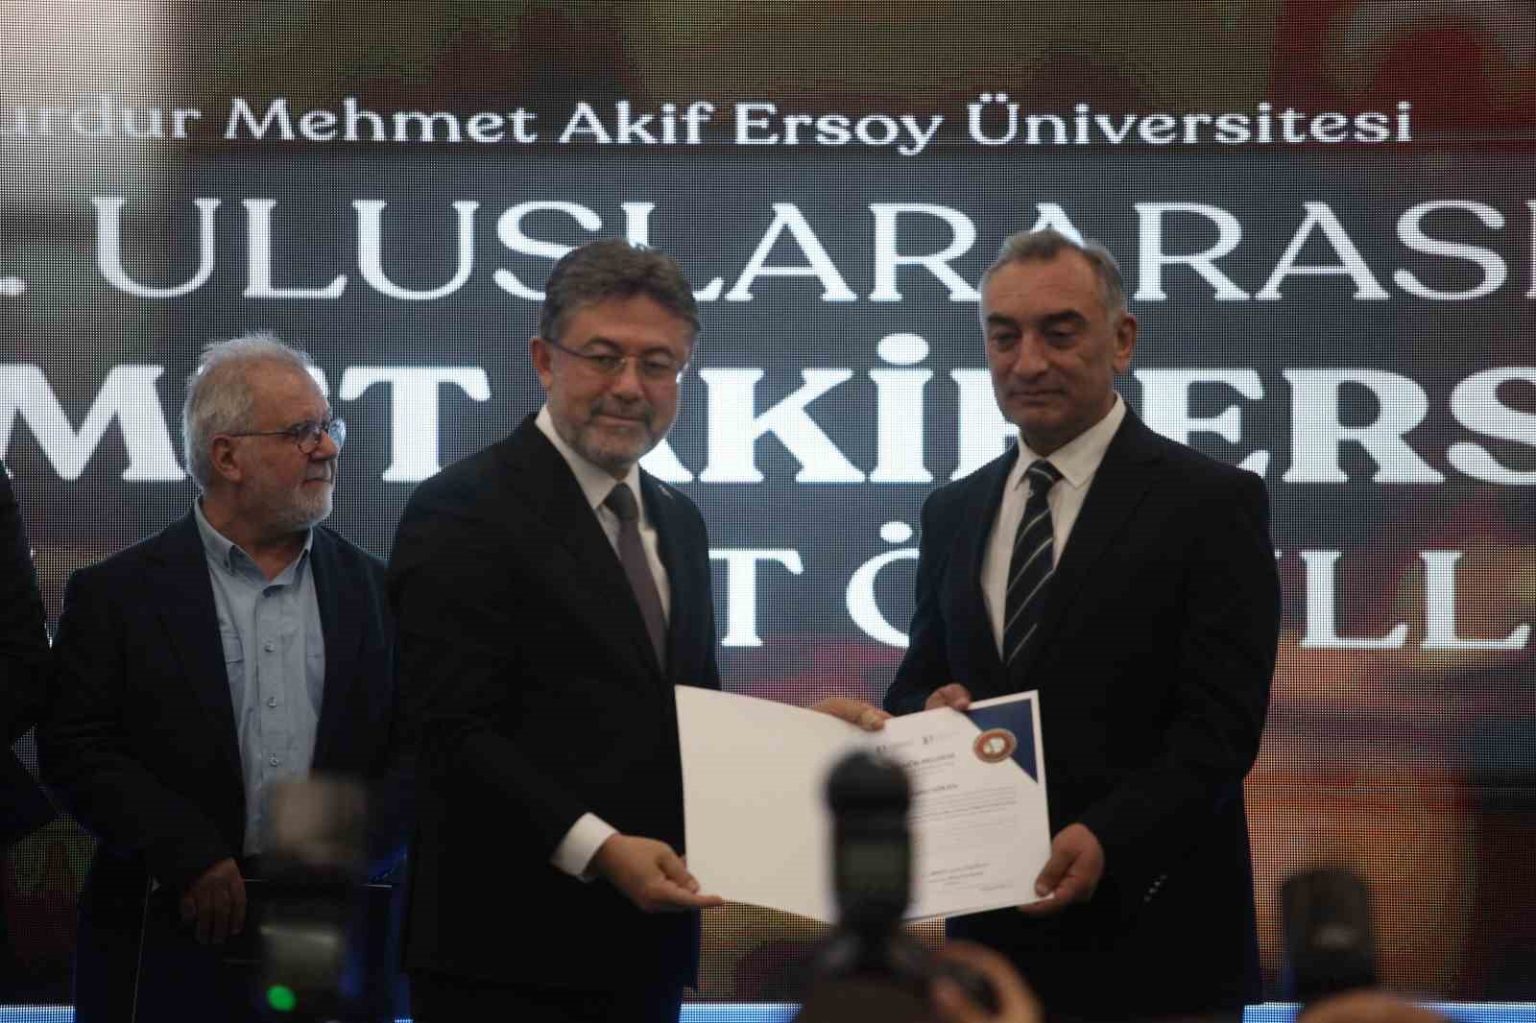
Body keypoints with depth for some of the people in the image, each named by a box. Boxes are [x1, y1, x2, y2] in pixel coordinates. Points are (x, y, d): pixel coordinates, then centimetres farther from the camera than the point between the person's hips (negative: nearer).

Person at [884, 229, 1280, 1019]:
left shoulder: (1212, 503, -5)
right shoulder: (952, 513, 13)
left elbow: (1220, 724, -11)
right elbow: (913, 689, 17)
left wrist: (1108, 839, -25)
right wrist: (930, 713, -7)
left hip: (1147, 933, -5)